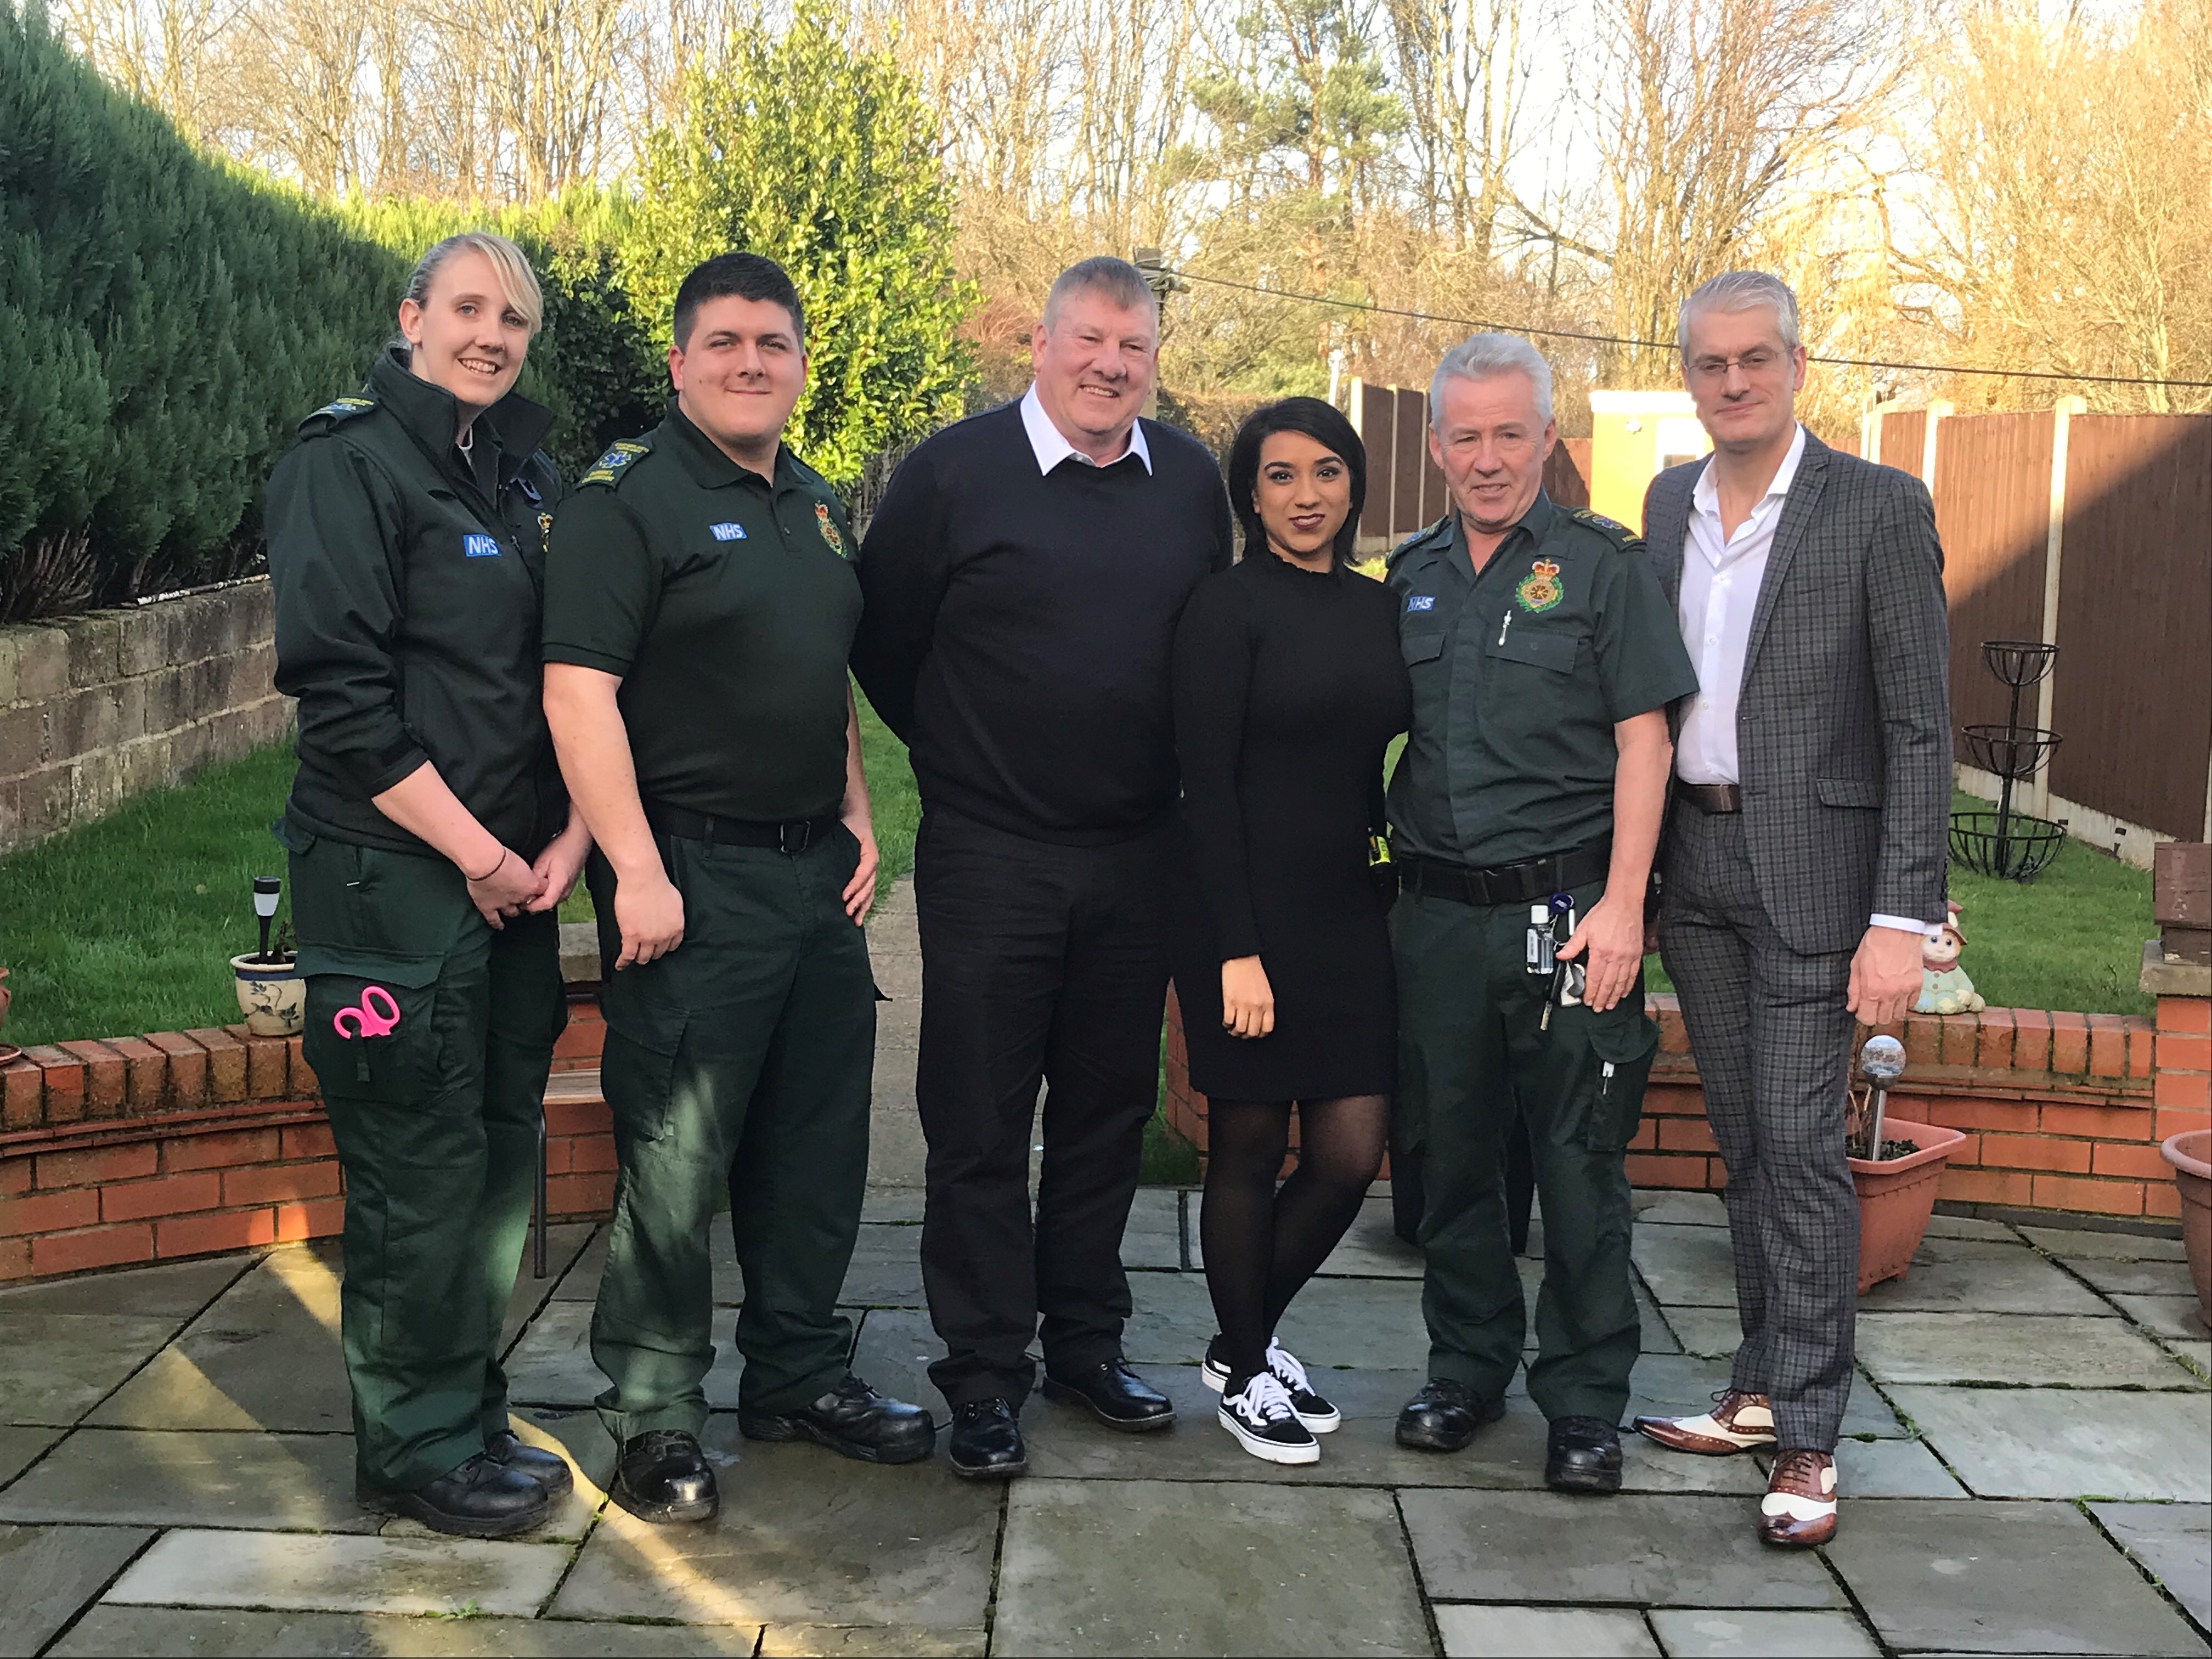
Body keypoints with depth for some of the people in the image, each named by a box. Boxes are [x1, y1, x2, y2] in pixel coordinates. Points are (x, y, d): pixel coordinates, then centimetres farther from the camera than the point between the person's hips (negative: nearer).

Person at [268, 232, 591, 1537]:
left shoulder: (530, 476, 14)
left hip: (518, 878, 7)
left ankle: (471, 1416, 26)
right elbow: (342, 695, -16)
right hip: (394, 878, -7)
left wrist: (570, 839, 2)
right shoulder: (350, 462, -8)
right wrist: (479, 855, -14)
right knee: (421, 1170, -1)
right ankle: (417, 1445, 15)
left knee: (503, 1153, 12)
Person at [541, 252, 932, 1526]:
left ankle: (801, 1373, 29)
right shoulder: (630, 497, -8)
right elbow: (579, 687, -16)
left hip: (817, 872, 8)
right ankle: (656, 1417, 13)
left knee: (818, 1144, 14)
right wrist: (637, 870, -20)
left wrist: (857, 821, 14)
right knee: (674, 1159, -1)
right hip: (692, 874, -8)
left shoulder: (818, 507, 16)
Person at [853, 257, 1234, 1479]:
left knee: (1110, 1107, 13)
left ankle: (1086, 1343, 28)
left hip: (1137, 858, 4)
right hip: (990, 858, -4)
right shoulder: (955, 470, -6)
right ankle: (983, 1374, 14)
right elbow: (882, 639, 1)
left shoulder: (1190, 481, 7)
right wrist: (959, 757, 7)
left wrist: (1169, 773, 12)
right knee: (979, 1122, 2)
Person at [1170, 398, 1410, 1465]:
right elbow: (1207, 788, -13)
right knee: (1249, 1146, 6)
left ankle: (1247, 1336, 29)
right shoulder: (1228, 608, -8)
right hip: (1249, 910, -6)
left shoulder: (1379, 608, 11)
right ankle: (1243, 1373, 25)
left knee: (1352, 1154, 5)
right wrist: (1237, 950, -17)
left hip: (1348, 912, 6)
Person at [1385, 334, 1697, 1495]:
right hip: (1436, 911, 4)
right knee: (1451, 1152, 12)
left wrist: (1621, 905, -13)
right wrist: (1388, 883, 9)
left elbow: (1643, 739, -6)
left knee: (1578, 1164, 1)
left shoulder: (1600, 563, -1)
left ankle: (1586, 1405, 14)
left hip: (1564, 909, -4)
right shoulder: (1411, 574, 12)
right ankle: (1468, 1369, 28)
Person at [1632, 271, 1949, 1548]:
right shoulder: (1671, 503, 10)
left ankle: (1807, 1438, 7)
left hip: (1810, 868, -5)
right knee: (1744, 1144, 14)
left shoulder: (1879, 507, -8)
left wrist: (1902, 919, -17)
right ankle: (1763, 1390, 25)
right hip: (1696, 867, 6)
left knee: (1801, 1148, -4)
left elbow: (1920, 728, -10)